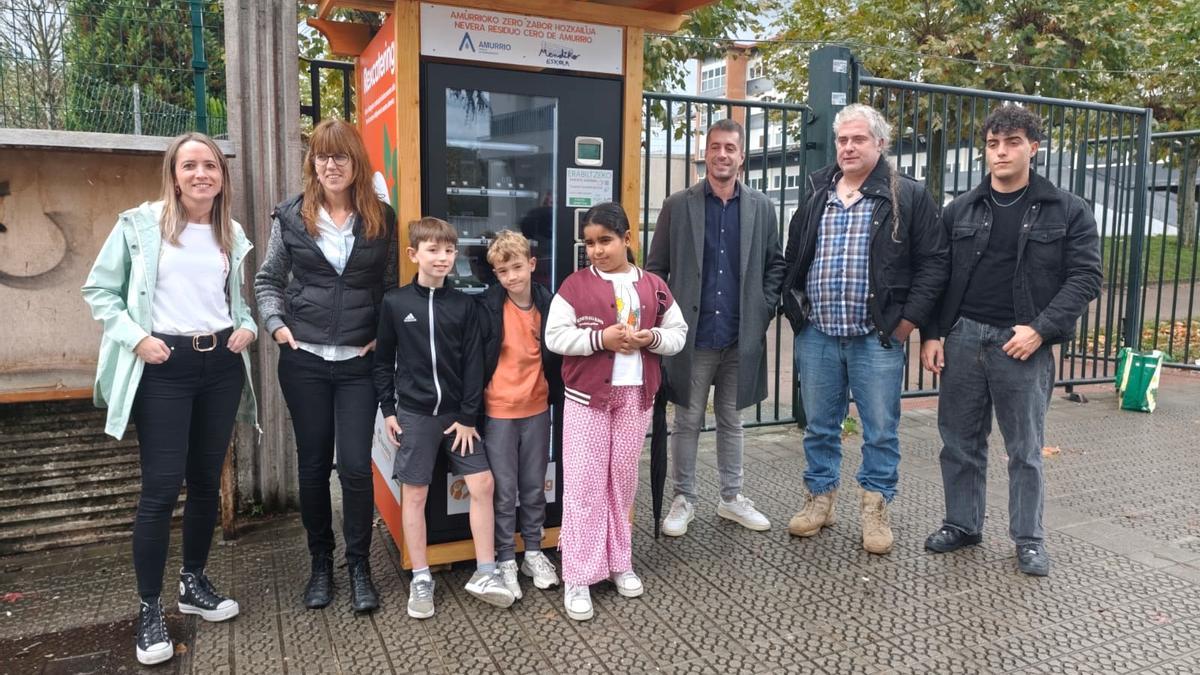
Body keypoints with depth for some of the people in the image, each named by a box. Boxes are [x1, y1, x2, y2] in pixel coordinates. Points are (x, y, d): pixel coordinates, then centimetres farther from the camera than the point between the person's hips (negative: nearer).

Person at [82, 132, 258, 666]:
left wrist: (247, 326, 1)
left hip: (221, 364, 4)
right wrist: (134, 337, -12)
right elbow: (99, 289, 1)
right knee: (162, 487, -6)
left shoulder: (233, 234, 10)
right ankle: (149, 610, 10)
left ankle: (194, 582, 30)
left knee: (206, 480, 11)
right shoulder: (140, 223, -2)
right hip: (163, 367, -4)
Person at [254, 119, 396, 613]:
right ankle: (320, 562, 27)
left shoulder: (382, 218, 3)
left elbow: (391, 286, 9)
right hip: (304, 360, 1)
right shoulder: (291, 216, 3)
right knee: (313, 464, 10)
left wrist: (383, 336, -2)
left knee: (355, 465, -3)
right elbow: (268, 280, 11)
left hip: (359, 362, -1)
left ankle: (359, 565, 16)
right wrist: (276, 325, -4)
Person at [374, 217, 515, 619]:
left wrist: (469, 417, -5)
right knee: (414, 493, 5)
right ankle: (421, 578, 18)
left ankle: (485, 572, 12)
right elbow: (383, 360, 3)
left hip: (457, 414, 2)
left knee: (482, 484, -1)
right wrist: (387, 410, -1)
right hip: (414, 414, -1)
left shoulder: (464, 305, 0)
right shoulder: (395, 302, -3)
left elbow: (473, 364, -1)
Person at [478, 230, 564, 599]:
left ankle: (534, 552, 31)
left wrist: (558, 399, 4)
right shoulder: (489, 307, -11)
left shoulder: (548, 304, -3)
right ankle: (505, 561, 20)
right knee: (504, 490, 6)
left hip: (537, 409, 3)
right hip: (498, 411, -3)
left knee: (535, 486, 15)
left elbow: (555, 357, 5)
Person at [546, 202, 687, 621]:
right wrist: (601, 339, -19)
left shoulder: (653, 286, 5)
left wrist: (652, 338, -13)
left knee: (623, 479, 13)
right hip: (586, 397, -3)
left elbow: (678, 333, 7)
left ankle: (618, 562, 29)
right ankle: (578, 577, 8)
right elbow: (555, 336, -8)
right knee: (584, 484, -1)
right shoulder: (575, 285, -3)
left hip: (636, 396, 3)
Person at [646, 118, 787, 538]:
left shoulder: (761, 207, 6)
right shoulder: (678, 205, 0)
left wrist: (764, 310, 1)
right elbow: (655, 268, 2)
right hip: (692, 335, -2)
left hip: (741, 336, 2)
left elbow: (775, 264, 11)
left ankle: (731, 498, 28)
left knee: (731, 421, 15)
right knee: (687, 421, 8)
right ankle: (684, 499, 21)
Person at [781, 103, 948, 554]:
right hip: (816, 336, 3)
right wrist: (795, 311, 8)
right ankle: (820, 499, 28)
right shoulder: (815, 196, 10)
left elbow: (933, 262, -2)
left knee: (880, 430, 5)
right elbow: (792, 259, 16)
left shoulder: (908, 197, -1)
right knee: (819, 427, 13)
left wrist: (908, 321, -8)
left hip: (877, 337, -3)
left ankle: (875, 509, 21)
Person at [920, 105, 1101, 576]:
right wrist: (931, 334, 1)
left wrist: (1041, 329, -14)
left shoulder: (1067, 211, 1)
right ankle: (962, 524, 26)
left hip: (1023, 344, -2)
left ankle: (1029, 538, 22)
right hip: (962, 339, 3)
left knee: (1025, 449, 7)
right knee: (960, 441, 10)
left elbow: (1085, 277, -3)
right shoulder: (960, 211, 8)